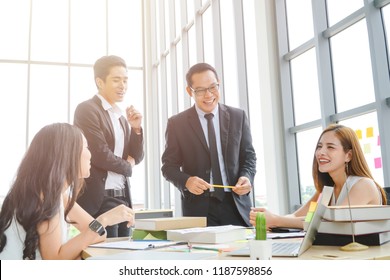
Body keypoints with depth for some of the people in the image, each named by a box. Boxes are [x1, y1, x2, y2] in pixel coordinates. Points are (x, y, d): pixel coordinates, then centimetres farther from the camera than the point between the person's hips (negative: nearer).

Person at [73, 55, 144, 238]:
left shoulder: (122, 118, 16)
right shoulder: (87, 109, -8)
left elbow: (136, 157, 16)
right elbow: (100, 154, -16)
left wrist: (136, 128, 1)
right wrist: (128, 167, 1)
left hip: (122, 197, 8)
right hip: (99, 200, -7)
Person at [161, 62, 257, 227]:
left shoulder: (238, 117, 6)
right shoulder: (176, 123, 1)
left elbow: (248, 156, 10)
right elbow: (169, 165, 2)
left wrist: (246, 177, -10)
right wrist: (186, 181, -17)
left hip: (236, 203, 2)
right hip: (198, 206, -1)